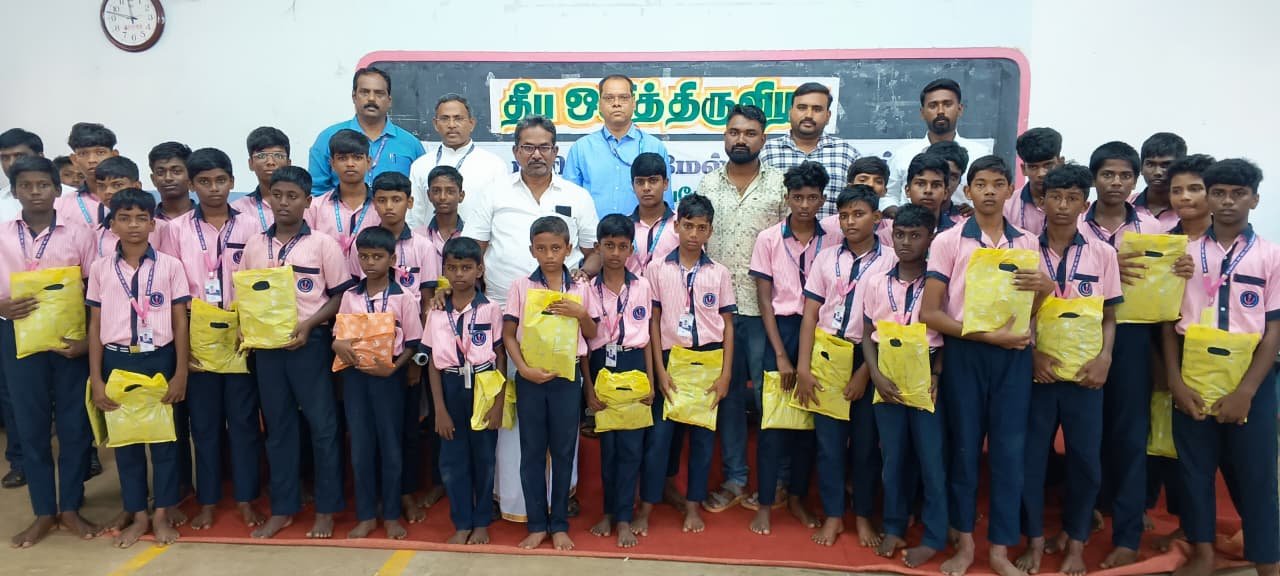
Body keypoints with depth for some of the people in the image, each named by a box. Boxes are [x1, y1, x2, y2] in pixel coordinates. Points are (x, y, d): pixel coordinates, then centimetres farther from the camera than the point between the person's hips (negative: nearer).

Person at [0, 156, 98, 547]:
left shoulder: (78, 236, 0)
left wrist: (89, 339, -10)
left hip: (70, 339, -1)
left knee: (74, 424, 5)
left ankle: (71, 508, 19)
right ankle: (44, 512, 20)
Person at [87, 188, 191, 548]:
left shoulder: (170, 266, -2)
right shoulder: (100, 269, 3)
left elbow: (180, 322, 0)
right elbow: (95, 325, 6)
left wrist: (181, 373, -4)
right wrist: (96, 379, 1)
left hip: (159, 360, -2)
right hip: (117, 362, 2)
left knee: (163, 436, 6)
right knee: (124, 437, 10)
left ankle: (162, 514, 19)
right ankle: (137, 514, 24)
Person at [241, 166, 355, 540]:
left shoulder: (322, 244, -4)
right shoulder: (254, 245, 8)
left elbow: (342, 295, -4)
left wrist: (309, 325, -15)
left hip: (310, 342, -4)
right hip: (266, 344, 4)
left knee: (322, 425, 2)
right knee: (278, 427, 11)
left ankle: (326, 509, 14)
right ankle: (282, 508, 22)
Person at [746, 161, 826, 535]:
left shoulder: (833, 241, 1)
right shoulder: (768, 239, -2)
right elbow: (765, 300, -2)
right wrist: (781, 354, -7)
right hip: (780, 329, -1)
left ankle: (797, 496, 24)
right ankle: (765, 502, 12)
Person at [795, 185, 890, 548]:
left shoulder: (889, 262, -4)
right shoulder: (826, 258, 4)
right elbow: (810, 314, 2)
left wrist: (865, 371, -10)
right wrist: (803, 367, -5)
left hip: (868, 359, -2)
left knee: (866, 441, 9)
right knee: (828, 439, 7)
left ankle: (863, 516, 25)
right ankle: (833, 515, 20)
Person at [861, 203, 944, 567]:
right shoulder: (876, 283, 3)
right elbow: (868, 335, 6)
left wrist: (936, 377, -13)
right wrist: (876, 376, -7)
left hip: (927, 380, -2)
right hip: (887, 380, 2)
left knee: (931, 457, 5)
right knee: (893, 456, 12)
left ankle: (933, 537, 18)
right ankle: (894, 528, 26)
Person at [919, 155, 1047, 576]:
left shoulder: (1028, 243, 9)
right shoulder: (948, 241, -1)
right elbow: (929, 312, -7)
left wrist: (1046, 287, -7)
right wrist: (985, 335, -15)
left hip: (1014, 354, 2)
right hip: (965, 353, -2)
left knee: (1009, 450, 5)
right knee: (964, 447, 7)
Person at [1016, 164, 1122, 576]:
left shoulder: (1103, 254, 3)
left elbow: (1109, 316, 7)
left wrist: (1104, 360, -8)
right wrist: (1032, 354, -10)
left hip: (1085, 374, 1)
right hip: (1037, 371, -1)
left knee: (1085, 459, 6)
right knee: (1031, 457, 5)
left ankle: (1074, 540, 24)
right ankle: (1036, 540, 20)